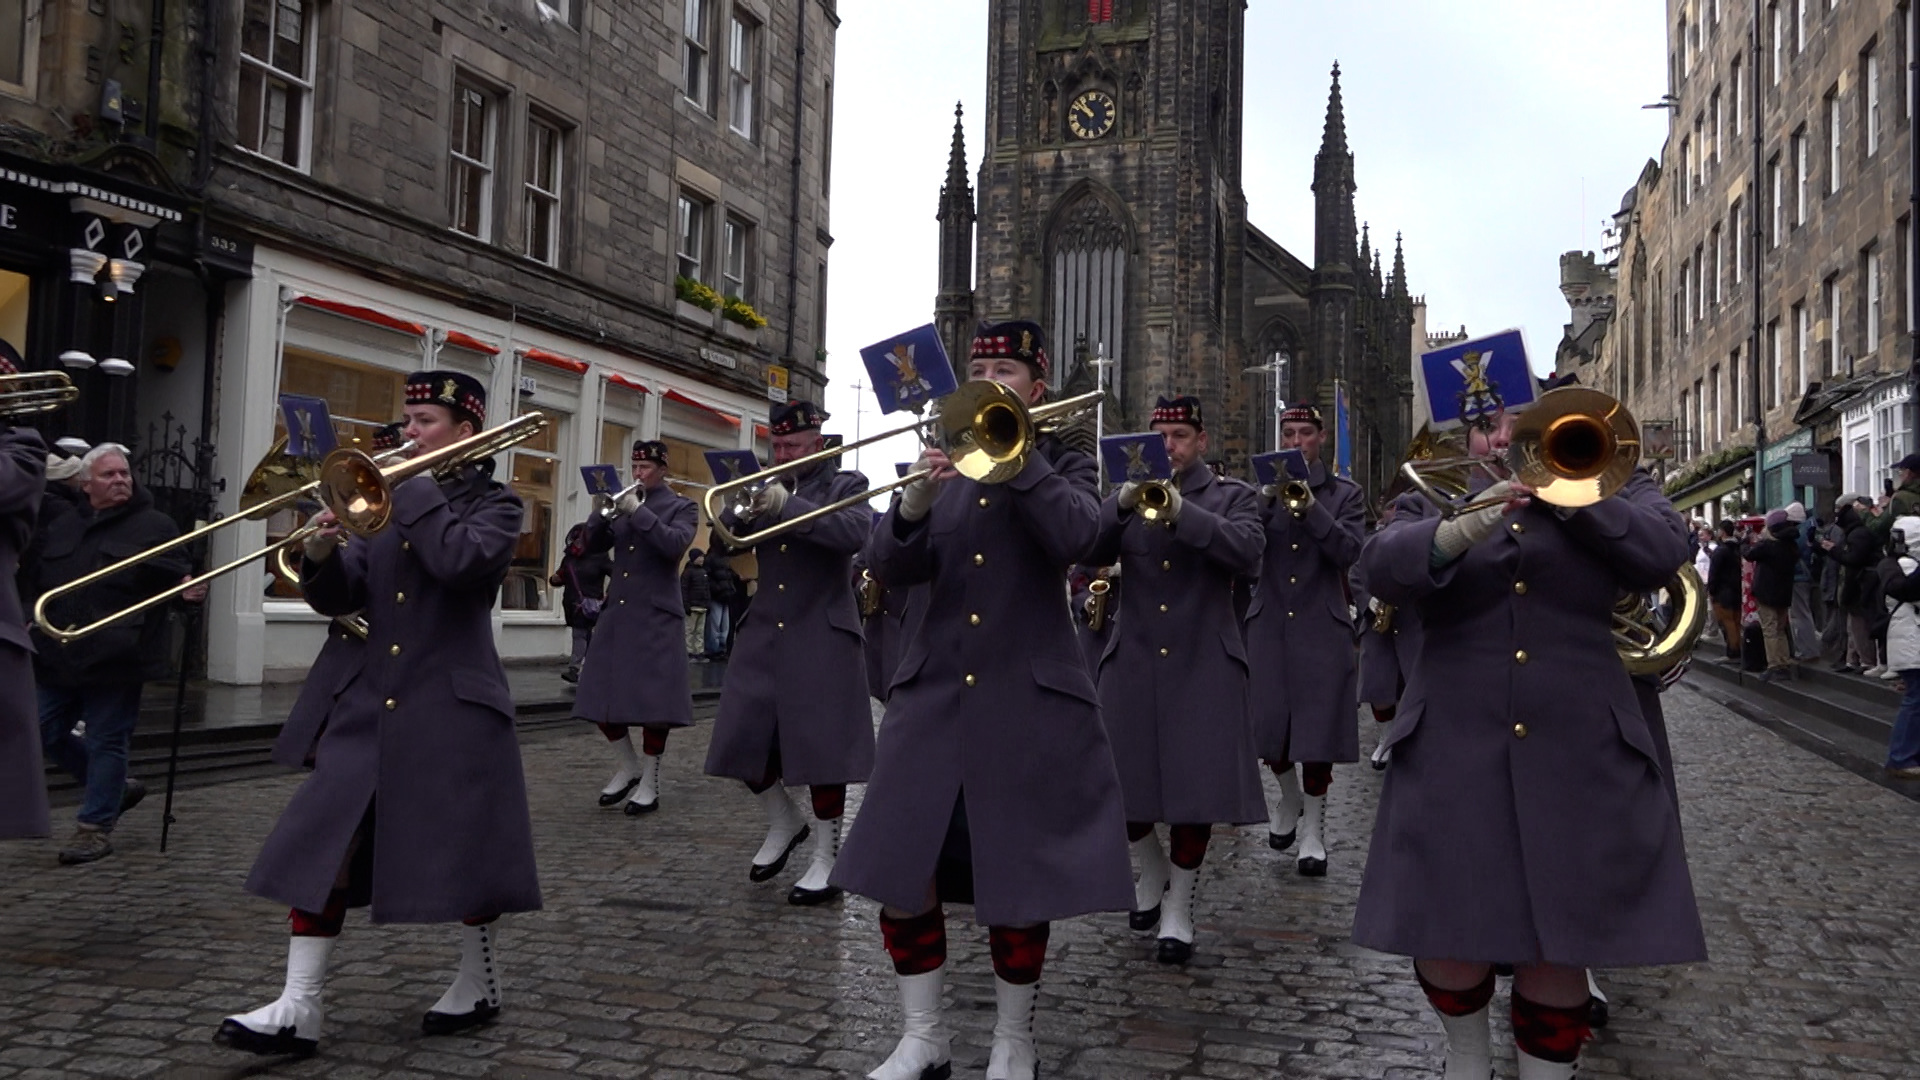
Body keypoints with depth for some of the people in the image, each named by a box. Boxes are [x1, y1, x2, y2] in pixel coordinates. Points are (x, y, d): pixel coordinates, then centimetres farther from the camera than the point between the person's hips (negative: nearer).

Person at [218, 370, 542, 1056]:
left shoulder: (494, 504, -1)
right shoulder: (388, 502, 14)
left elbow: (459, 561, -23)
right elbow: (339, 597, 9)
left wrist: (414, 489, -13)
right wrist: (321, 553, -11)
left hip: (453, 708, -5)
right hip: (372, 702, 6)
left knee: (465, 847, 2)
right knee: (321, 844, -2)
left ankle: (480, 987, 21)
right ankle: (298, 1009, 2)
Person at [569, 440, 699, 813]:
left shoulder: (682, 507, 1)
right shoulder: (625, 503, 15)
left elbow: (675, 545, -17)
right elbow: (593, 546, 9)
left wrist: (638, 511, -20)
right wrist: (604, 513, -9)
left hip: (657, 615, -5)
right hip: (617, 611, 6)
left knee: (653, 698, -5)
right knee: (601, 694, 5)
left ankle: (649, 784, 5)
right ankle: (627, 766, 23)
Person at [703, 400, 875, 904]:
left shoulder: (847, 485, 0)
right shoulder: (767, 488, 14)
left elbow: (854, 533, -21)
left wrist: (788, 506, -29)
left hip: (823, 639, -5)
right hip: (765, 635, 5)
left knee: (822, 746, -3)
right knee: (742, 741, 4)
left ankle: (825, 858, 9)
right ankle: (783, 823, 28)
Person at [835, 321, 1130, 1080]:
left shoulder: (1065, 466, 6)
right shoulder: (946, 463, 12)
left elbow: (1074, 538, -17)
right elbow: (889, 567, -1)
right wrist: (916, 498, -18)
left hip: (1030, 697, -3)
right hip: (934, 692, 3)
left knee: (1018, 877, 2)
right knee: (900, 869, 1)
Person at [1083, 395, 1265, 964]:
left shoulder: (1234, 496, 5)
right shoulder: (1129, 492, 12)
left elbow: (1248, 552, -15)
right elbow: (1091, 552, -3)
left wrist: (1181, 510, -23)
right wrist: (1122, 503, -18)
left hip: (1204, 663, -2)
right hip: (1133, 660, 2)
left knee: (1196, 785, -1)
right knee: (1121, 780, 4)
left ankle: (1178, 906, 15)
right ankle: (1152, 869, 32)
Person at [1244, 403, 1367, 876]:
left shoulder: (1345, 494, 4)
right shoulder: (1262, 490, 9)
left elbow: (1349, 552, -11)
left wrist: (1309, 506, -21)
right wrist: (1265, 502, -17)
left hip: (1322, 626, -2)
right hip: (1269, 624, 2)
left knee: (1317, 728, -1)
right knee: (1268, 728, 5)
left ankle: (1313, 827, 13)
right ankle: (1288, 796, 33)